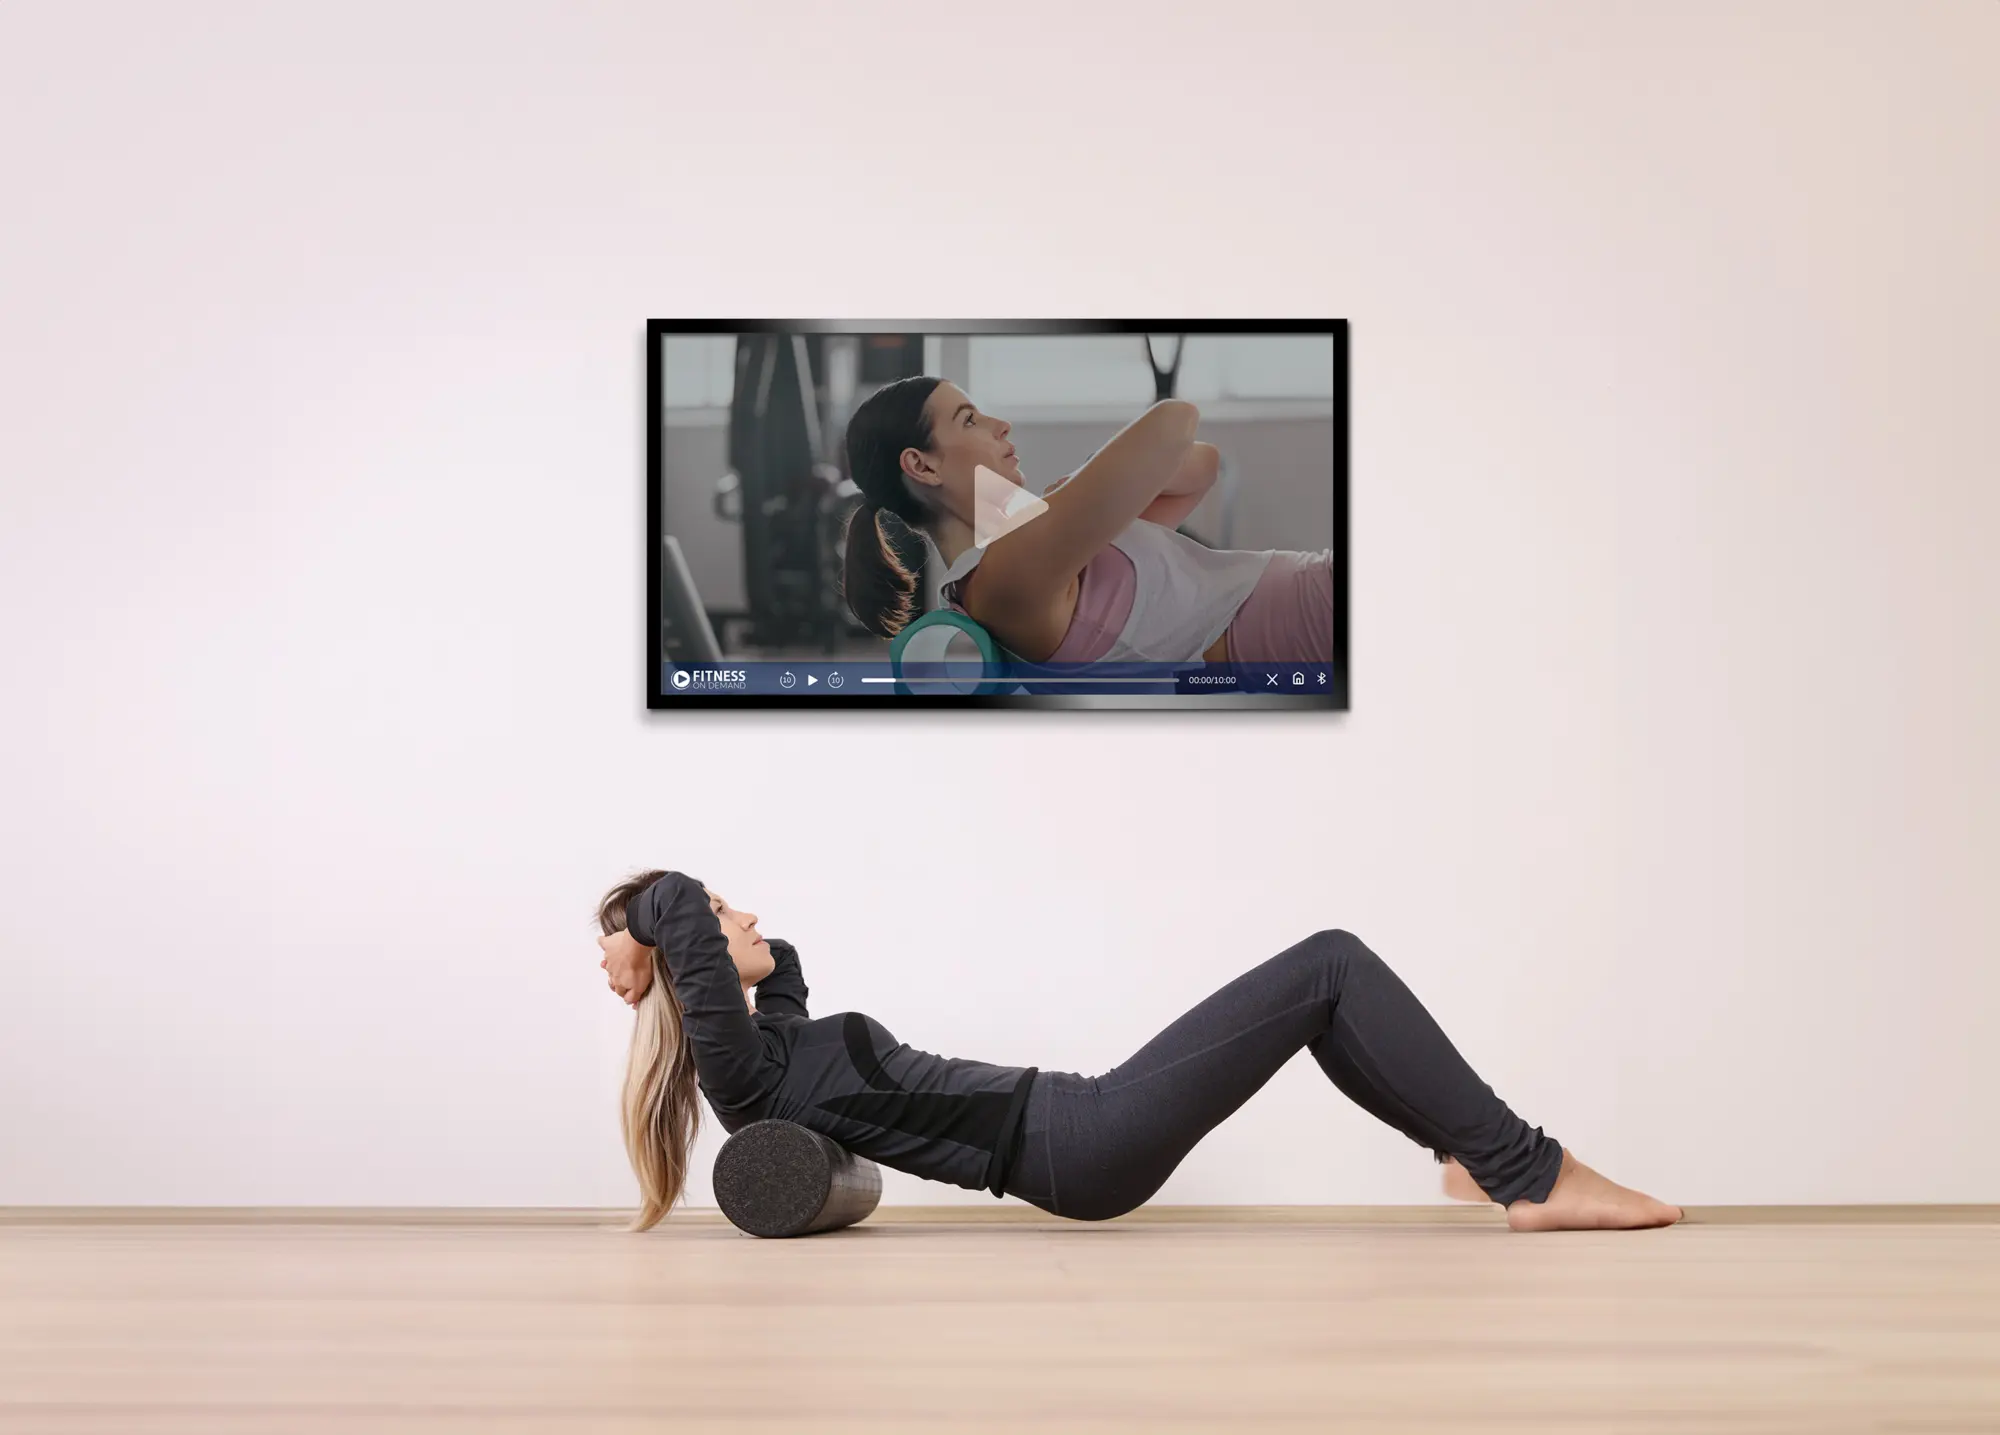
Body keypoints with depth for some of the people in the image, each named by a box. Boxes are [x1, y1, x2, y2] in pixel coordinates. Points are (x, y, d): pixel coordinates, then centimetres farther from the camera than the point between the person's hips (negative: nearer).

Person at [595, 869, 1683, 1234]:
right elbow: (677, 902, -24)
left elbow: (778, 959, 36)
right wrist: (645, 937, -4)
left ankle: (1481, 1152, 20)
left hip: (1075, 1133, 11)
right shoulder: (744, 1075, -12)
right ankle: (1532, 1176, -5)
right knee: (1331, 967, -10)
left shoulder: (772, 1039, 14)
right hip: (1083, 1149, -11)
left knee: (1325, 978, 13)